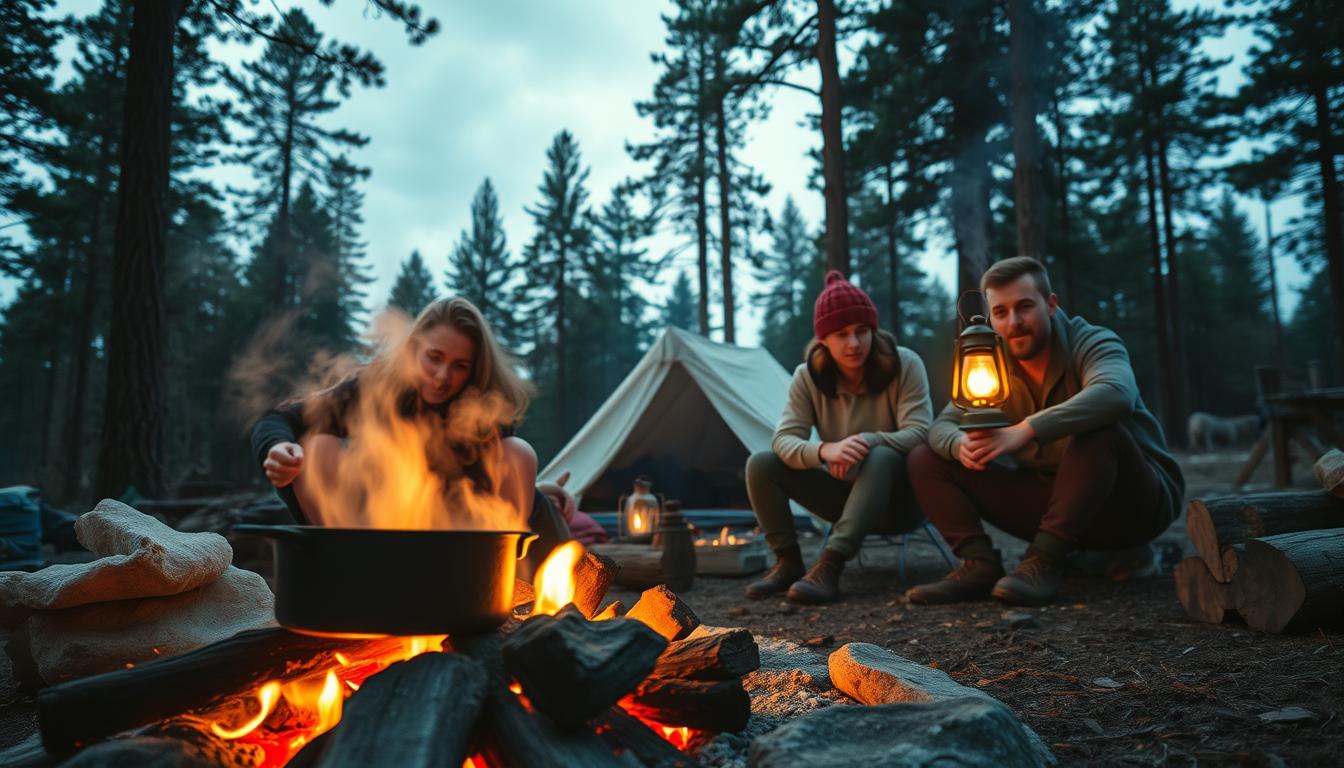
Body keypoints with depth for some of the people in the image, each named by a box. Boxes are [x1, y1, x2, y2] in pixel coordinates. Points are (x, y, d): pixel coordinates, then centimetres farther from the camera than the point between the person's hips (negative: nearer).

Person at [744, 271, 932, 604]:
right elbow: (784, 439, -20)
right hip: (845, 493, 3)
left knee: (882, 457, -39)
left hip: (897, 495, -3)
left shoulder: (904, 365, -16)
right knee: (761, 464, -16)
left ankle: (829, 567, -42)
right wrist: (825, 450, -42)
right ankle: (788, 561, -11)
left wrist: (867, 440, -43)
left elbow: (920, 433, -25)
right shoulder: (808, 376, -10)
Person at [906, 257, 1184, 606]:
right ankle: (981, 564, -22)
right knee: (926, 460, -5)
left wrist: (1024, 431, -48)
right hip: (1053, 500, 5)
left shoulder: (1092, 343, -14)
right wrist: (961, 444, -33)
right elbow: (942, 426, -8)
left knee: (1095, 430, -38)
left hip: (1135, 502, -5)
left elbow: (1117, 393, -38)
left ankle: (1045, 561, -34)